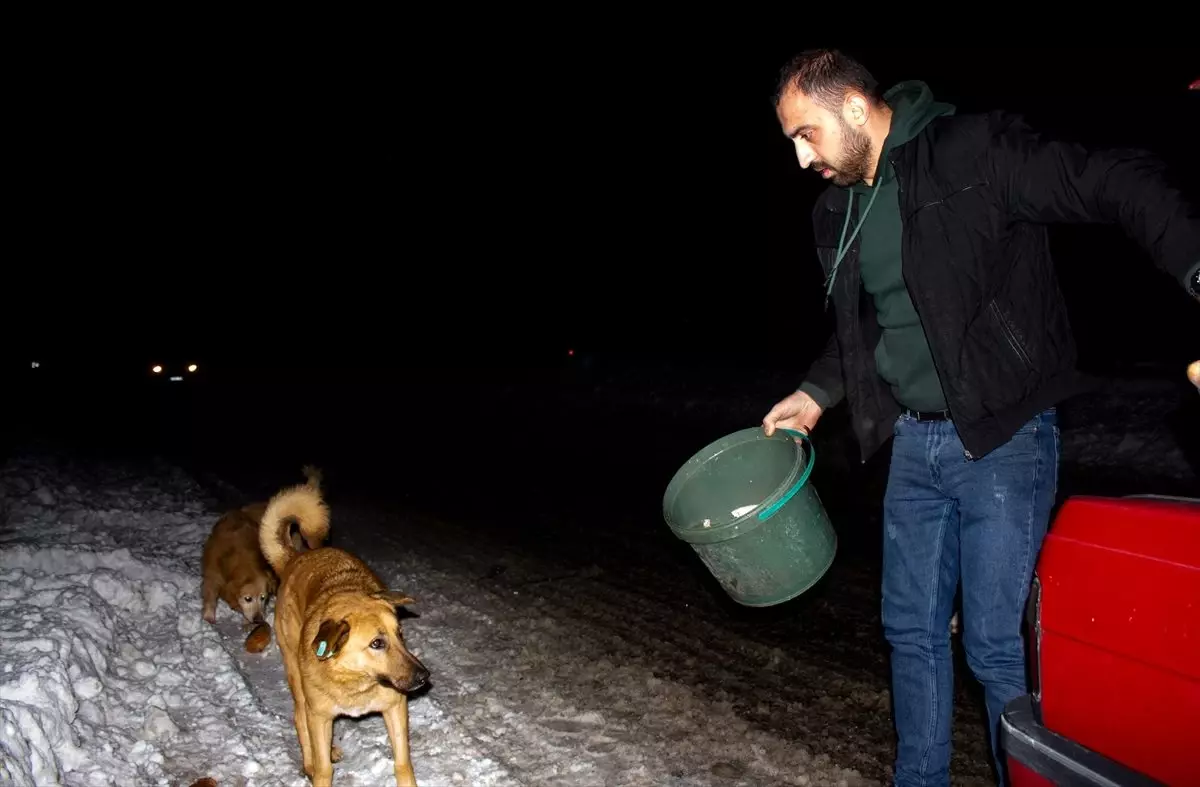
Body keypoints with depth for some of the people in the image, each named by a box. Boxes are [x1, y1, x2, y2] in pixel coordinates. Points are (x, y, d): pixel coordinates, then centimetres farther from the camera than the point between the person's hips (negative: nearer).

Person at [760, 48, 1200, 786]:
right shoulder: (838, 212, 9)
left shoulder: (977, 151, -13)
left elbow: (1121, 186, -20)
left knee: (997, 642, -1)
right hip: (913, 442, 7)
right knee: (912, 630, 14)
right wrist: (817, 394, 13)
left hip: (1005, 439, -7)